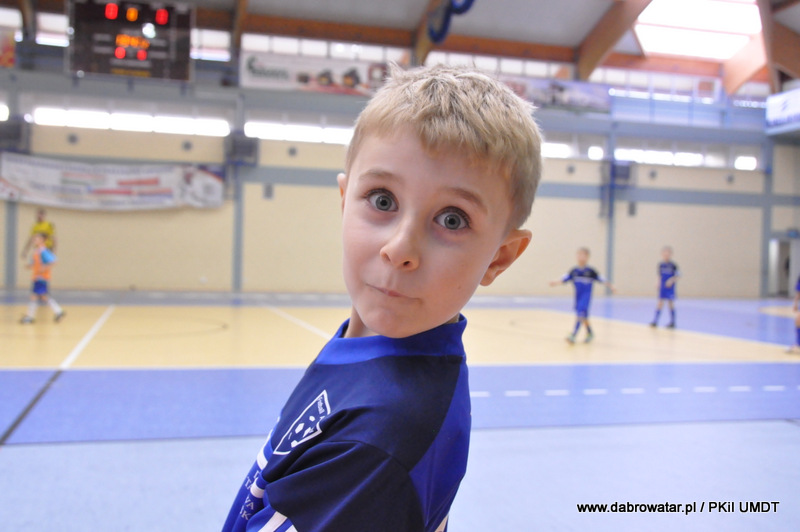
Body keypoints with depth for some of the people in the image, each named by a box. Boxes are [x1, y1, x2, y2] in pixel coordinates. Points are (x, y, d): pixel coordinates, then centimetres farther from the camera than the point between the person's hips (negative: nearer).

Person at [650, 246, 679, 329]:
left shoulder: (673, 265, -10)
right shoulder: (661, 265, 5)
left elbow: (678, 275, -8)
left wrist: (672, 280, -20)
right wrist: (659, 284, 13)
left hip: (670, 288, -4)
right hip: (662, 288, 4)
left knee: (671, 303, 3)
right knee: (660, 303, 2)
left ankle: (672, 322, 13)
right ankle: (655, 320, 2)